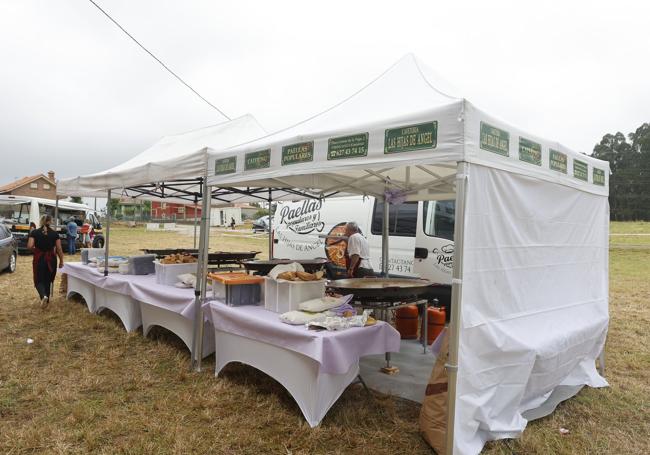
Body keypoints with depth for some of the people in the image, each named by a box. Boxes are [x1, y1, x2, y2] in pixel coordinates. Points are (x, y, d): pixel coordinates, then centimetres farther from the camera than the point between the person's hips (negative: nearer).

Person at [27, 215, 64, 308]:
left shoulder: (34, 232, -5)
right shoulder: (54, 233, -4)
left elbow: (29, 246, -14)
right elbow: (59, 249, -4)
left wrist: (36, 250, 8)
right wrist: (61, 261, 6)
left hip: (39, 259, -1)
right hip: (51, 259, 1)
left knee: (39, 280, 9)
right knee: (48, 280, 15)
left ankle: (43, 296, -17)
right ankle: (46, 300, 23)